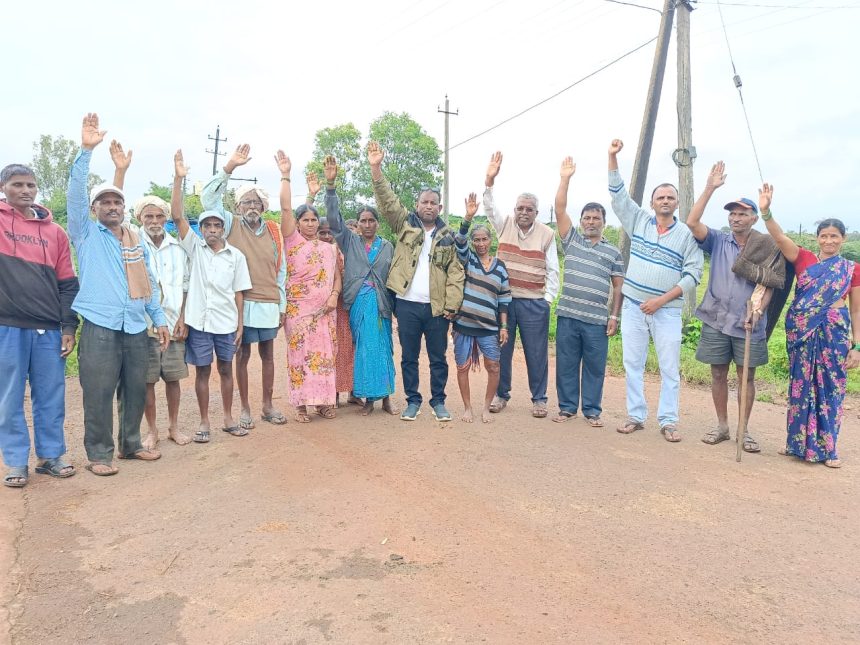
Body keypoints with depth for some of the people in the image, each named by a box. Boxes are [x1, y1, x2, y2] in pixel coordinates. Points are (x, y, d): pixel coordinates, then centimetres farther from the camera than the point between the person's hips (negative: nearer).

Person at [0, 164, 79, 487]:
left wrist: (68, 327, 2)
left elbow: (68, 284, 8)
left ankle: (50, 455, 20)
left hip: (49, 329, 2)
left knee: (51, 398, 8)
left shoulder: (54, 231, 9)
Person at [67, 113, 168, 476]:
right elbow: (75, 194, -11)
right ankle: (99, 454, 9)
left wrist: (159, 318, 12)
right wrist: (86, 151, -20)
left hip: (136, 328, 4)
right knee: (98, 394, -2)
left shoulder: (138, 241, 16)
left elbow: (149, 283, 18)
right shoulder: (86, 234, 4)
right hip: (100, 326, -4)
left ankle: (131, 444, 25)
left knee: (135, 390, 10)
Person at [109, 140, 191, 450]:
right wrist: (120, 170, -24)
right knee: (147, 379, 5)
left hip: (173, 322, 2)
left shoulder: (178, 247, 6)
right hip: (142, 322, -2)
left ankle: (174, 426, 25)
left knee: (173, 377, 10)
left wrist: (183, 318, 1)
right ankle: (152, 430, 19)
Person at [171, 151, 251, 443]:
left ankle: (228, 419, 24)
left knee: (226, 369, 12)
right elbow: (177, 216, -9)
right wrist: (178, 179, -17)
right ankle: (204, 422, 19)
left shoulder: (236, 255, 3)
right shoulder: (194, 248, 2)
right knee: (202, 371, 8)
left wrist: (240, 324, 1)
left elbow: (239, 293, 4)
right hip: (199, 321, -1)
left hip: (226, 322, 1)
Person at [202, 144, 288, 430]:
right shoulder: (232, 226, 1)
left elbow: (281, 270, 9)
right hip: (241, 302, -2)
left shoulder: (273, 231, 7)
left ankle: (267, 406, 22)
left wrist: (282, 305, 9)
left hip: (269, 303, 2)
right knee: (243, 355, 5)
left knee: (267, 354, 10)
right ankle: (245, 409, 16)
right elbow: (209, 199, -12)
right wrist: (229, 167, -20)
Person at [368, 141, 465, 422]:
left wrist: (452, 304, -7)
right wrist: (376, 168, -20)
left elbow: (456, 272, 2)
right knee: (409, 357, 9)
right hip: (407, 304, 0)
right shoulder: (404, 225, 6)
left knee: (438, 358, 9)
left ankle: (438, 401, 23)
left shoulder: (448, 236, 6)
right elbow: (387, 200, -7)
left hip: (437, 307, 0)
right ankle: (413, 401, 23)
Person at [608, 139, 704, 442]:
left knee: (670, 368, 1)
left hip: (667, 311, -2)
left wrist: (661, 300, -13)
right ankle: (636, 417, 16)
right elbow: (618, 194, 4)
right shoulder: (639, 220, 6)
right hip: (633, 306, 2)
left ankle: (668, 422, 11)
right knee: (633, 364, 6)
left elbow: (693, 273, -5)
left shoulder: (687, 235, -1)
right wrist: (613, 158, -5)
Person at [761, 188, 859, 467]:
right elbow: (780, 238, -13)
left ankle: (827, 448, 16)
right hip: (801, 331, 0)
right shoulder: (803, 259, 4)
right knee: (801, 386, 7)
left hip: (835, 332, 0)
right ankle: (799, 442, 20)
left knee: (830, 388, 4)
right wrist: (766, 212, -30)